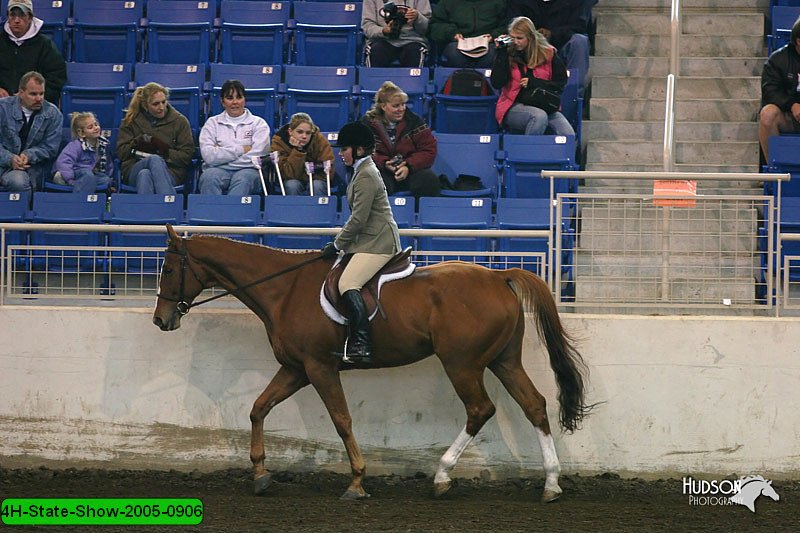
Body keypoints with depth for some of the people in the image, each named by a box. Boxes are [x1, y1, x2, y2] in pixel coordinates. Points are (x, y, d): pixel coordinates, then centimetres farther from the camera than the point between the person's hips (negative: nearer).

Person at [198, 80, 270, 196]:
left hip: (248, 170, -1)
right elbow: (208, 156, 0)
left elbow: (255, 158, -2)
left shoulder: (258, 124, 14)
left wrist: (221, 153, 0)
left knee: (242, 179, -37)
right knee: (209, 177, -35)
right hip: (218, 170, 1)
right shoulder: (212, 123, 17)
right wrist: (241, 150, -1)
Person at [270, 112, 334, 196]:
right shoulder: (279, 141, -16)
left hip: (316, 180, 0)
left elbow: (329, 173, -16)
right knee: (292, 184, -31)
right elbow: (289, 175, -23)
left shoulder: (320, 140, -15)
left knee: (316, 186, -31)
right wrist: (297, 151, -32)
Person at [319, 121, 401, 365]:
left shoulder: (366, 176, -15)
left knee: (347, 283, -25)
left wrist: (337, 245, -9)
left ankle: (361, 346, -34)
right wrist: (341, 242, 20)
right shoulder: (363, 171, 18)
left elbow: (358, 219, -18)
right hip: (370, 240, 11)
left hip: (377, 243, -11)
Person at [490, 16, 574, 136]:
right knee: (539, 116, -37)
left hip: (544, 106, 2)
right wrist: (502, 53, -11)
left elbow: (561, 81, 7)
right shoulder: (507, 54, 1)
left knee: (569, 135, -23)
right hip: (514, 107, -2)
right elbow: (497, 84, -10)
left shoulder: (546, 53, 5)